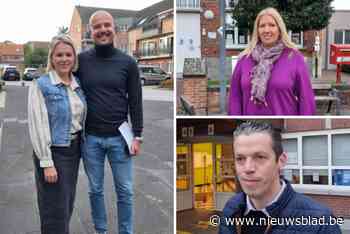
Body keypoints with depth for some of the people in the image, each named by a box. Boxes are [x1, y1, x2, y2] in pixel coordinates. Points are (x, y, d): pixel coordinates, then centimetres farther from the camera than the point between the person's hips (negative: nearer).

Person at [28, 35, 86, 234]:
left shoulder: (78, 84, 6)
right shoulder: (41, 85, -12)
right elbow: (38, 125, -16)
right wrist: (47, 163, -19)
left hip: (74, 150, 6)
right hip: (53, 151, -6)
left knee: (68, 205, 16)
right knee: (56, 210, 1)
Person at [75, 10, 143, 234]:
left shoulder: (127, 62, 0)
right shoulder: (81, 60, 1)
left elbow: (135, 102, 2)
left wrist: (137, 136, -3)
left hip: (119, 137, -1)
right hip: (90, 138, 1)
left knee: (125, 191, 7)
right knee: (95, 189, 12)